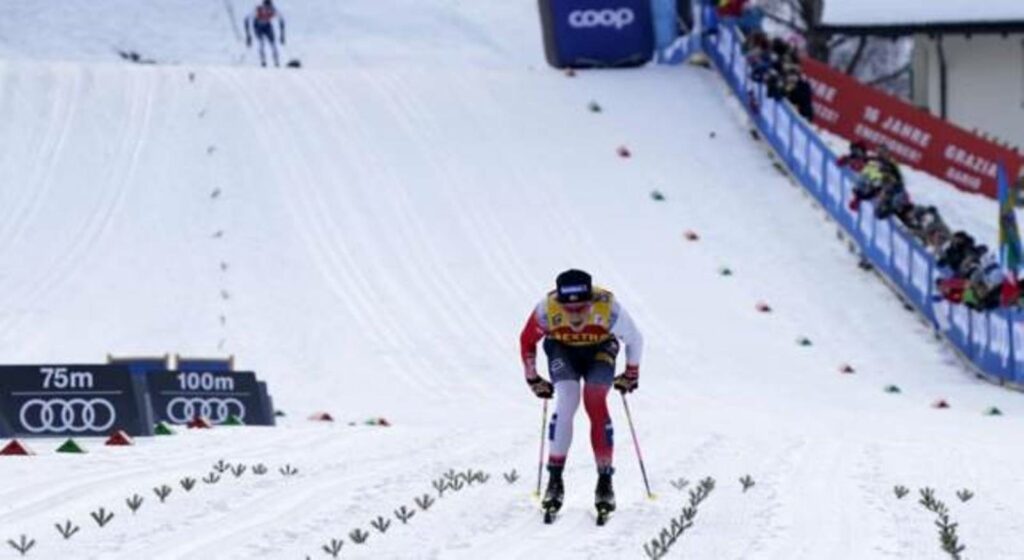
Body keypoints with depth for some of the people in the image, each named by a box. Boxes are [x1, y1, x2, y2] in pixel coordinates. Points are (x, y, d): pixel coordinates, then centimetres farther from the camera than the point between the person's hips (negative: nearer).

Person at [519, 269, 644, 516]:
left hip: (600, 350, 0)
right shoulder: (547, 310, -33)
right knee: (566, 402, -22)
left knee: (595, 403, -22)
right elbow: (527, 341, -10)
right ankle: (555, 479, -15)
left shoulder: (609, 308, -35)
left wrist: (631, 374, -1)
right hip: (562, 350, 0)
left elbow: (635, 340, -13)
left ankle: (605, 481, -15)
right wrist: (533, 379, -2)